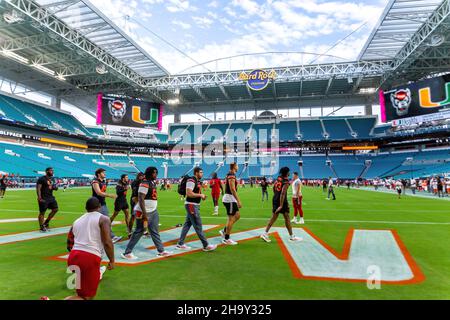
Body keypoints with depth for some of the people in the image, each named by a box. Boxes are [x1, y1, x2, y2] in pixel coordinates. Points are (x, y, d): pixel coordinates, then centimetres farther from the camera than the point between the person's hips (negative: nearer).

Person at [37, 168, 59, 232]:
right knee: (42, 212, 0)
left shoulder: (52, 179, 14)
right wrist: (39, 198, -23)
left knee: (55, 209, 6)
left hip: (51, 197, 8)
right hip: (43, 198, -8)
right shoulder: (41, 179, -10)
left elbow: (55, 188, 21)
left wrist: (55, 187, -3)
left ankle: (46, 223, 21)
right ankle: (41, 227, 10)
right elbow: (38, 189, -15)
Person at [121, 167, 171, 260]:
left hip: (153, 211, 9)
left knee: (155, 232, 14)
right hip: (144, 212, -9)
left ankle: (161, 251, 23)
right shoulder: (145, 184, -18)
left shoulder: (154, 182, 10)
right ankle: (127, 253, 13)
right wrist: (144, 214, -26)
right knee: (139, 232, 0)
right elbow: (141, 199, -23)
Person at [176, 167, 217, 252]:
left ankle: (180, 244, 23)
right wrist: (200, 195, -16)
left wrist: (202, 196, 7)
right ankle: (206, 246, 4)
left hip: (195, 205, 10)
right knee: (198, 226, -3)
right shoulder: (191, 181, -16)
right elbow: (189, 193, -24)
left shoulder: (197, 181, 15)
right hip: (191, 205, -10)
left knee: (187, 224, 14)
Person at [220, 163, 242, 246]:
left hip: (230, 199, 10)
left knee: (237, 215, 15)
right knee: (231, 218, -2)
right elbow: (232, 189, -23)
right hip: (230, 199, -10)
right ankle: (226, 239, 7)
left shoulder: (230, 174, 14)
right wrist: (238, 201, -22)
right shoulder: (232, 175, -17)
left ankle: (224, 231, 19)